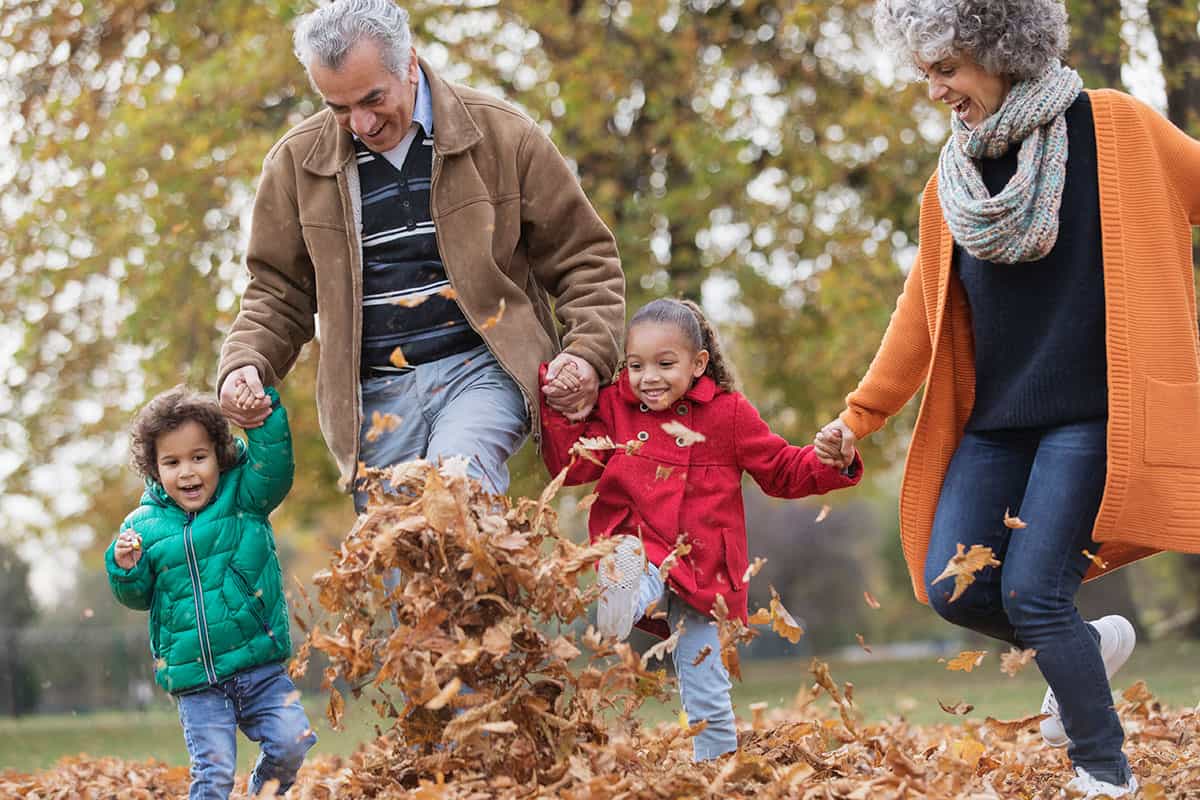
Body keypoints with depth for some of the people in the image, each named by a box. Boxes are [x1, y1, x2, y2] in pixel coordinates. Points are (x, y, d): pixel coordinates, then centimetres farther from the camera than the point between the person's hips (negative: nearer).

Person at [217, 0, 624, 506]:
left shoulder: (501, 134, 2)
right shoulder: (296, 163, 8)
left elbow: (581, 255, 9)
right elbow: (277, 292, 18)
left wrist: (588, 351, -7)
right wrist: (245, 365, -1)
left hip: (482, 370, -3)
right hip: (375, 397, 3)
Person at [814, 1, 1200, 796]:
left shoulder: (1115, 129, -6)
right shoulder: (954, 178, 9)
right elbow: (925, 310, 15)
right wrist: (861, 415, 14)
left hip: (1089, 415, -6)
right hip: (996, 417, 6)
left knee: (1032, 594, -14)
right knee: (952, 587, -4)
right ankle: (1091, 646, 24)